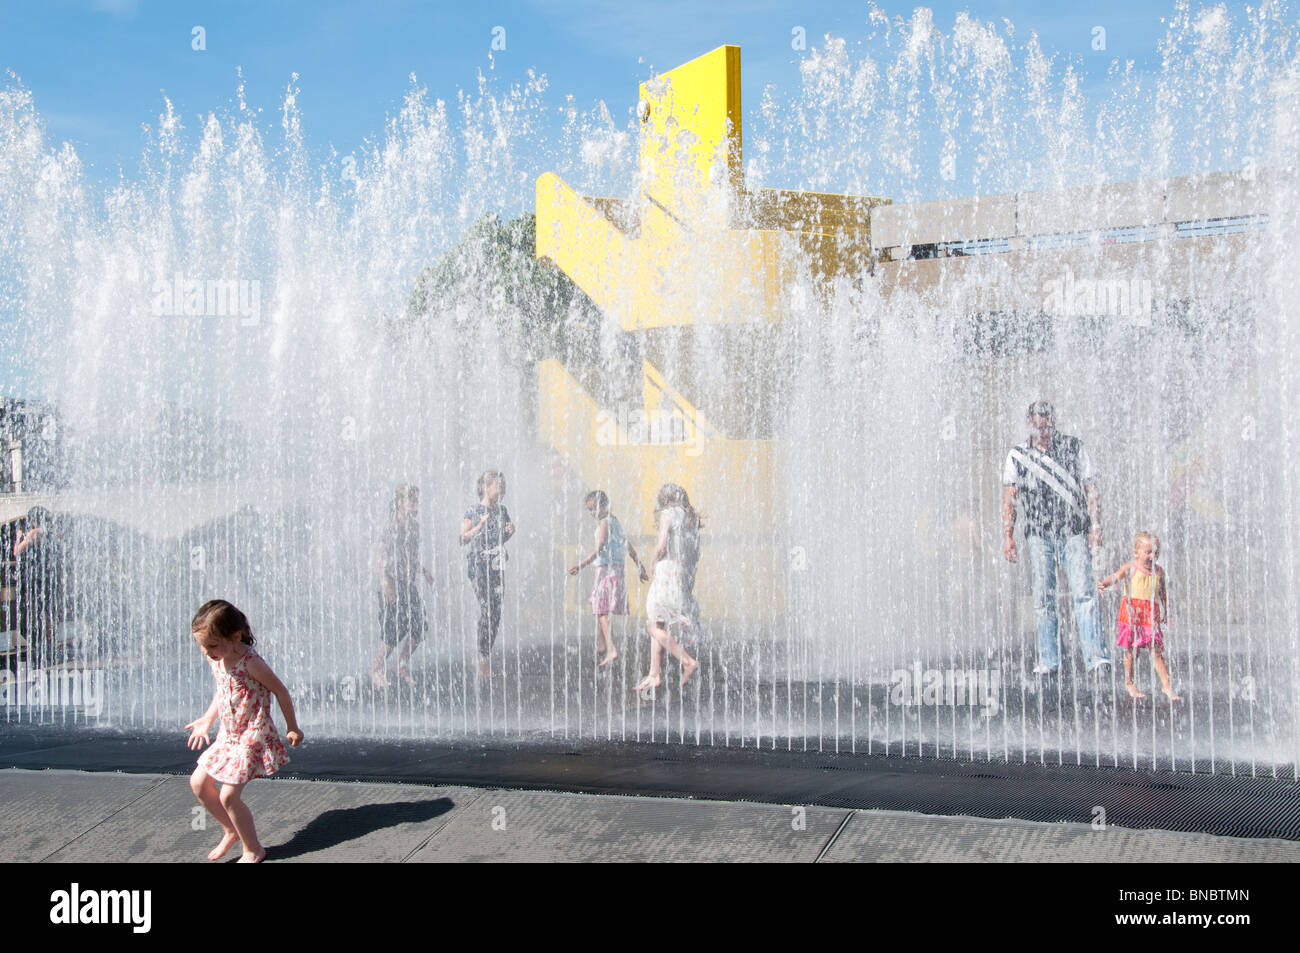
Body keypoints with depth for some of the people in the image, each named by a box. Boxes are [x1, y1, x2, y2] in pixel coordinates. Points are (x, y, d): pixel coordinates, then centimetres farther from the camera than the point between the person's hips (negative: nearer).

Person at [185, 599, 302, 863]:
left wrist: (292, 728, -6)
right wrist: (207, 719, 20)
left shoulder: (250, 663, -23)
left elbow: (280, 691, -13)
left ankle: (253, 849, 8)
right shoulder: (215, 660, 0)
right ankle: (231, 831, 29)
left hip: (252, 736, -9)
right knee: (198, 782, 11)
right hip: (228, 735, 9)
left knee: (229, 795, -11)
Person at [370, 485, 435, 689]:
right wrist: (385, 582, -22)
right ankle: (377, 669, 12)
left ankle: (402, 666, 21)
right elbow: (378, 555, -15)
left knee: (418, 627, 2)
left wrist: (424, 571, 14)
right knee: (393, 631, -6)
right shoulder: (391, 528, -13)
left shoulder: (414, 526, 9)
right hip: (393, 585, -7)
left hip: (409, 584, 7)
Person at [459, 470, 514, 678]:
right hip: (479, 567, -6)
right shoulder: (473, 512, -6)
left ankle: (486, 657, 10)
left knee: (496, 613, 3)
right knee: (487, 610, -10)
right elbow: (462, 539, -11)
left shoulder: (503, 511, 11)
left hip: (498, 567, 6)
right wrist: (479, 527, -24)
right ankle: (483, 660, -5)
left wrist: (509, 532, 0)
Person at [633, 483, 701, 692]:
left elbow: (662, 546, -16)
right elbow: (696, 553, 17)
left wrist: (655, 560, 2)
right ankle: (654, 675, 10)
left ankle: (688, 662, -14)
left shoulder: (668, 514, -6)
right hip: (685, 578, 8)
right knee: (657, 625, 12)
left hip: (668, 574, -8)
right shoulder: (692, 518, 16)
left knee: (653, 625, -5)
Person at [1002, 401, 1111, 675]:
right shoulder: (1018, 455, 10)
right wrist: (1007, 536, -1)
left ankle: (1094, 654, -15)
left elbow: (1090, 489, 7)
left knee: (1084, 593, -12)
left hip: (1074, 532, -1)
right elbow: (1009, 499, 8)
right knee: (1043, 598, 1)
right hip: (1038, 535, 1)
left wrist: (1096, 525, -4)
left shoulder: (1074, 447, 8)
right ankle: (1048, 660, 7)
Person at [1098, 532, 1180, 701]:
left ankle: (1166, 686, 4)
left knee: (1156, 652, 0)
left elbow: (1163, 593, 18)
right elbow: (1115, 577, -19)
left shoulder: (1158, 571, 7)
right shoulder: (1130, 568, -5)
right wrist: (1103, 584, -40)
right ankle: (1129, 683, 22)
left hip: (1151, 615, 2)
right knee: (1131, 650, 6)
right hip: (1132, 613, -2)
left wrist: (1165, 613, 22)